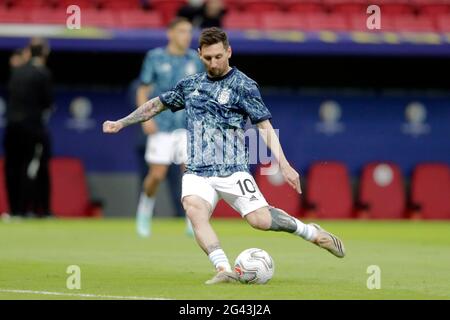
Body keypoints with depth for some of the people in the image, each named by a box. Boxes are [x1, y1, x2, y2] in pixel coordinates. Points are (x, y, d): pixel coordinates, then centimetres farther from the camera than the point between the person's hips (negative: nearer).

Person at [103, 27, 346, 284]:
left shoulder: (243, 85, 1)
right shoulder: (191, 85, 16)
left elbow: (265, 127, -5)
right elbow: (158, 104, 31)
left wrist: (284, 165, -17)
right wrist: (121, 123, 31)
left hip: (232, 169, -3)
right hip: (197, 173, 3)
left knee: (261, 220, -18)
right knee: (194, 208, -29)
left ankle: (311, 232, 9)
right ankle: (225, 271, -36)